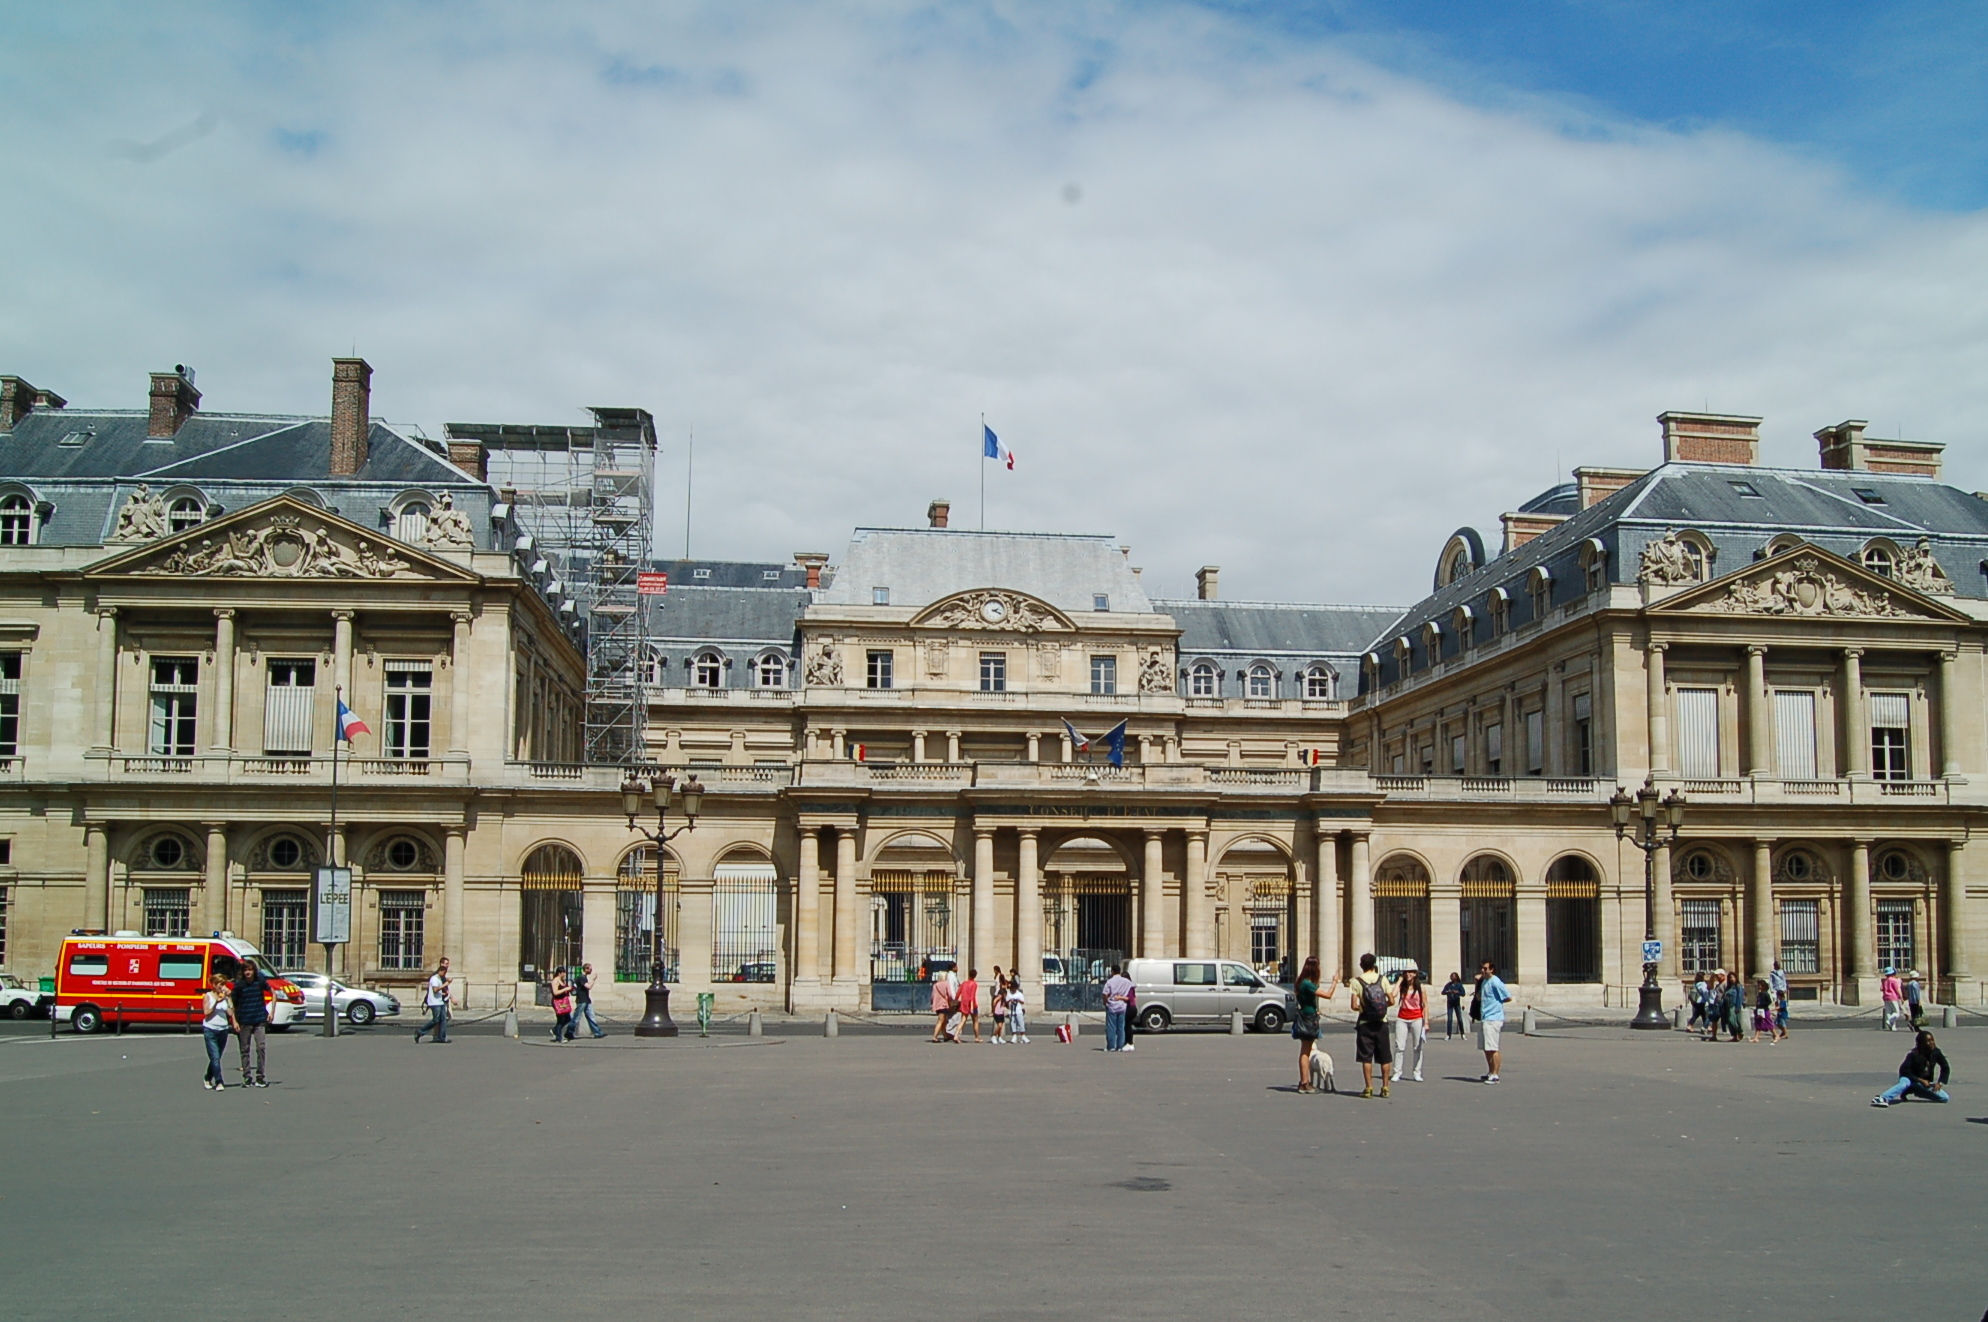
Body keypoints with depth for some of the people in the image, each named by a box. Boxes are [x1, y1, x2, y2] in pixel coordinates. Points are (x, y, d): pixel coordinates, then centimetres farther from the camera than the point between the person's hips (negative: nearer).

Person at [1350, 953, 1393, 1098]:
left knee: (1366, 1057, 2)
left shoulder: (1357, 981, -6)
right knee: (1384, 1057, 10)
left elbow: (1354, 1006, -11)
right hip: (1381, 1023, 2)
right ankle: (1385, 1087, 12)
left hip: (1365, 1023, -2)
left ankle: (1369, 1088, 0)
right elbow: (1391, 1001, 0)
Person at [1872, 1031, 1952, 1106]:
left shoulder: (1936, 1053, -9)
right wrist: (1920, 1080, -26)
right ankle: (1883, 1098, -58)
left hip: (1926, 1083, 5)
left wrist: (1940, 1083, -7)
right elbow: (1904, 1070, -21)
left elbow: (1945, 1068, 5)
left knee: (1945, 1098, -10)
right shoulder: (1914, 1054, -21)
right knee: (1905, 1083, -40)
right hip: (1911, 1079, -5)